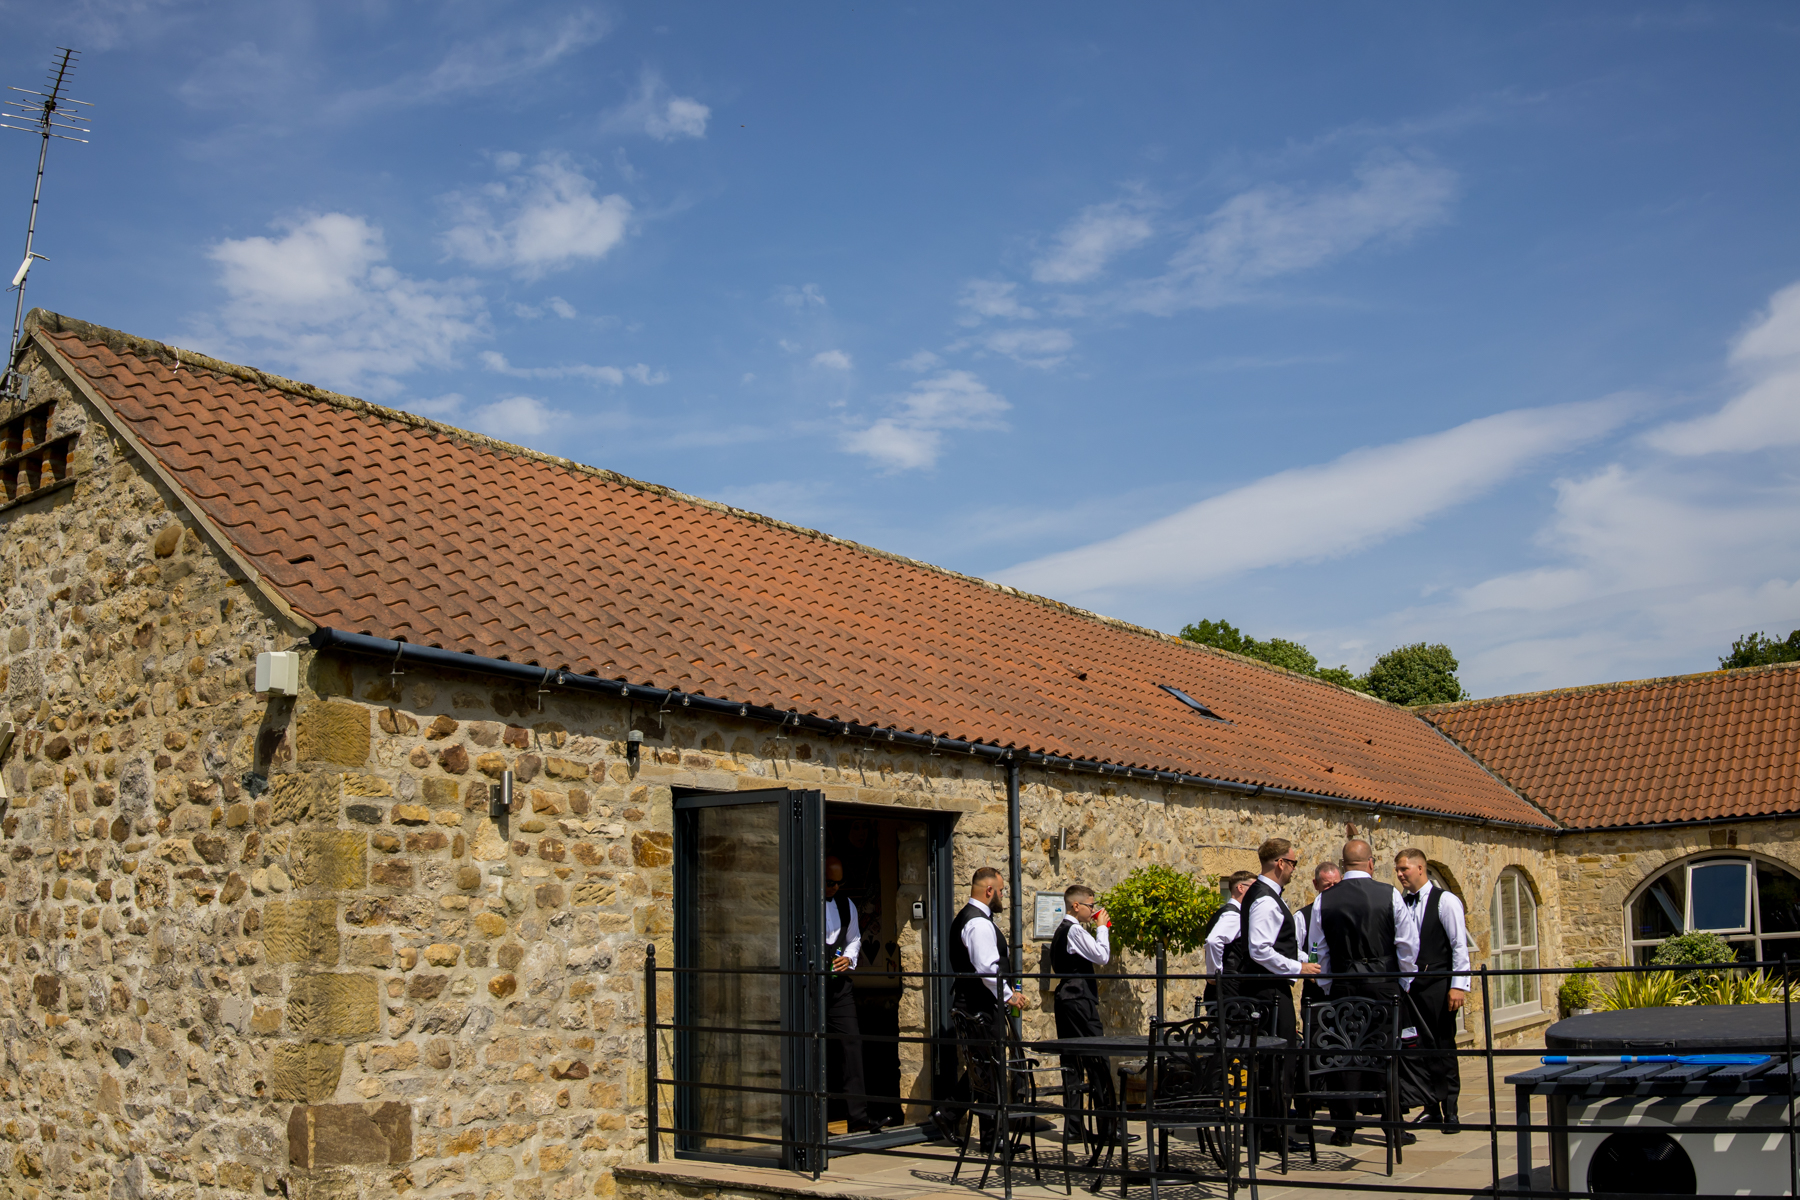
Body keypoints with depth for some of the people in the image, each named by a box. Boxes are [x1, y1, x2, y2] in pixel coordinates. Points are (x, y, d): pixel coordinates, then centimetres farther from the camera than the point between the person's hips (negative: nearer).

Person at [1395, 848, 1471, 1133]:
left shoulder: (1445, 901, -3)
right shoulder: (1403, 904, 11)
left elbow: (1460, 945, -7)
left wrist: (1458, 985, -14)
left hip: (1437, 985, -5)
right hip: (1410, 984, 5)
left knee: (1443, 1047, 1)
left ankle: (1450, 1111, 10)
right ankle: (1431, 1107, 12)